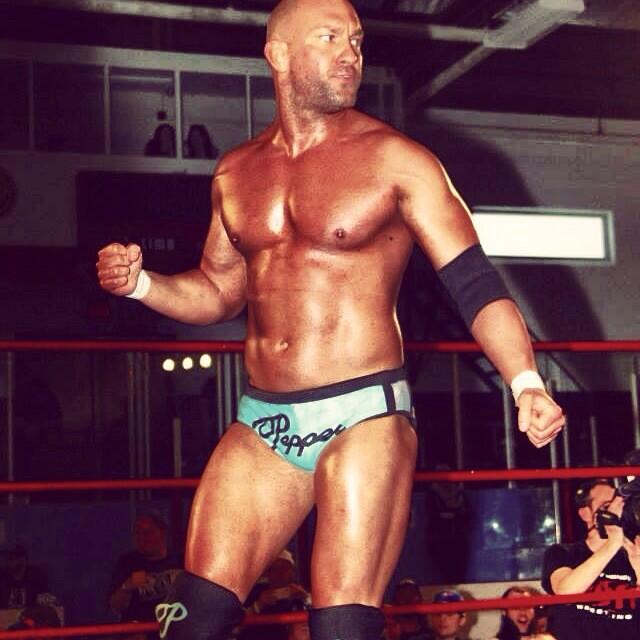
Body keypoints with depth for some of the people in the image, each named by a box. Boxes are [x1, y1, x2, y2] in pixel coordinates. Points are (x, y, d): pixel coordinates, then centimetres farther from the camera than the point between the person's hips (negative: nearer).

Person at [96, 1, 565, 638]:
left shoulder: (394, 158, -2)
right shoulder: (235, 173, 12)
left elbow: (476, 284, -6)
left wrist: (525, 383, -20)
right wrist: (140, 283, 4)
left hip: (364, 417, -4)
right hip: (261, 424, 4)